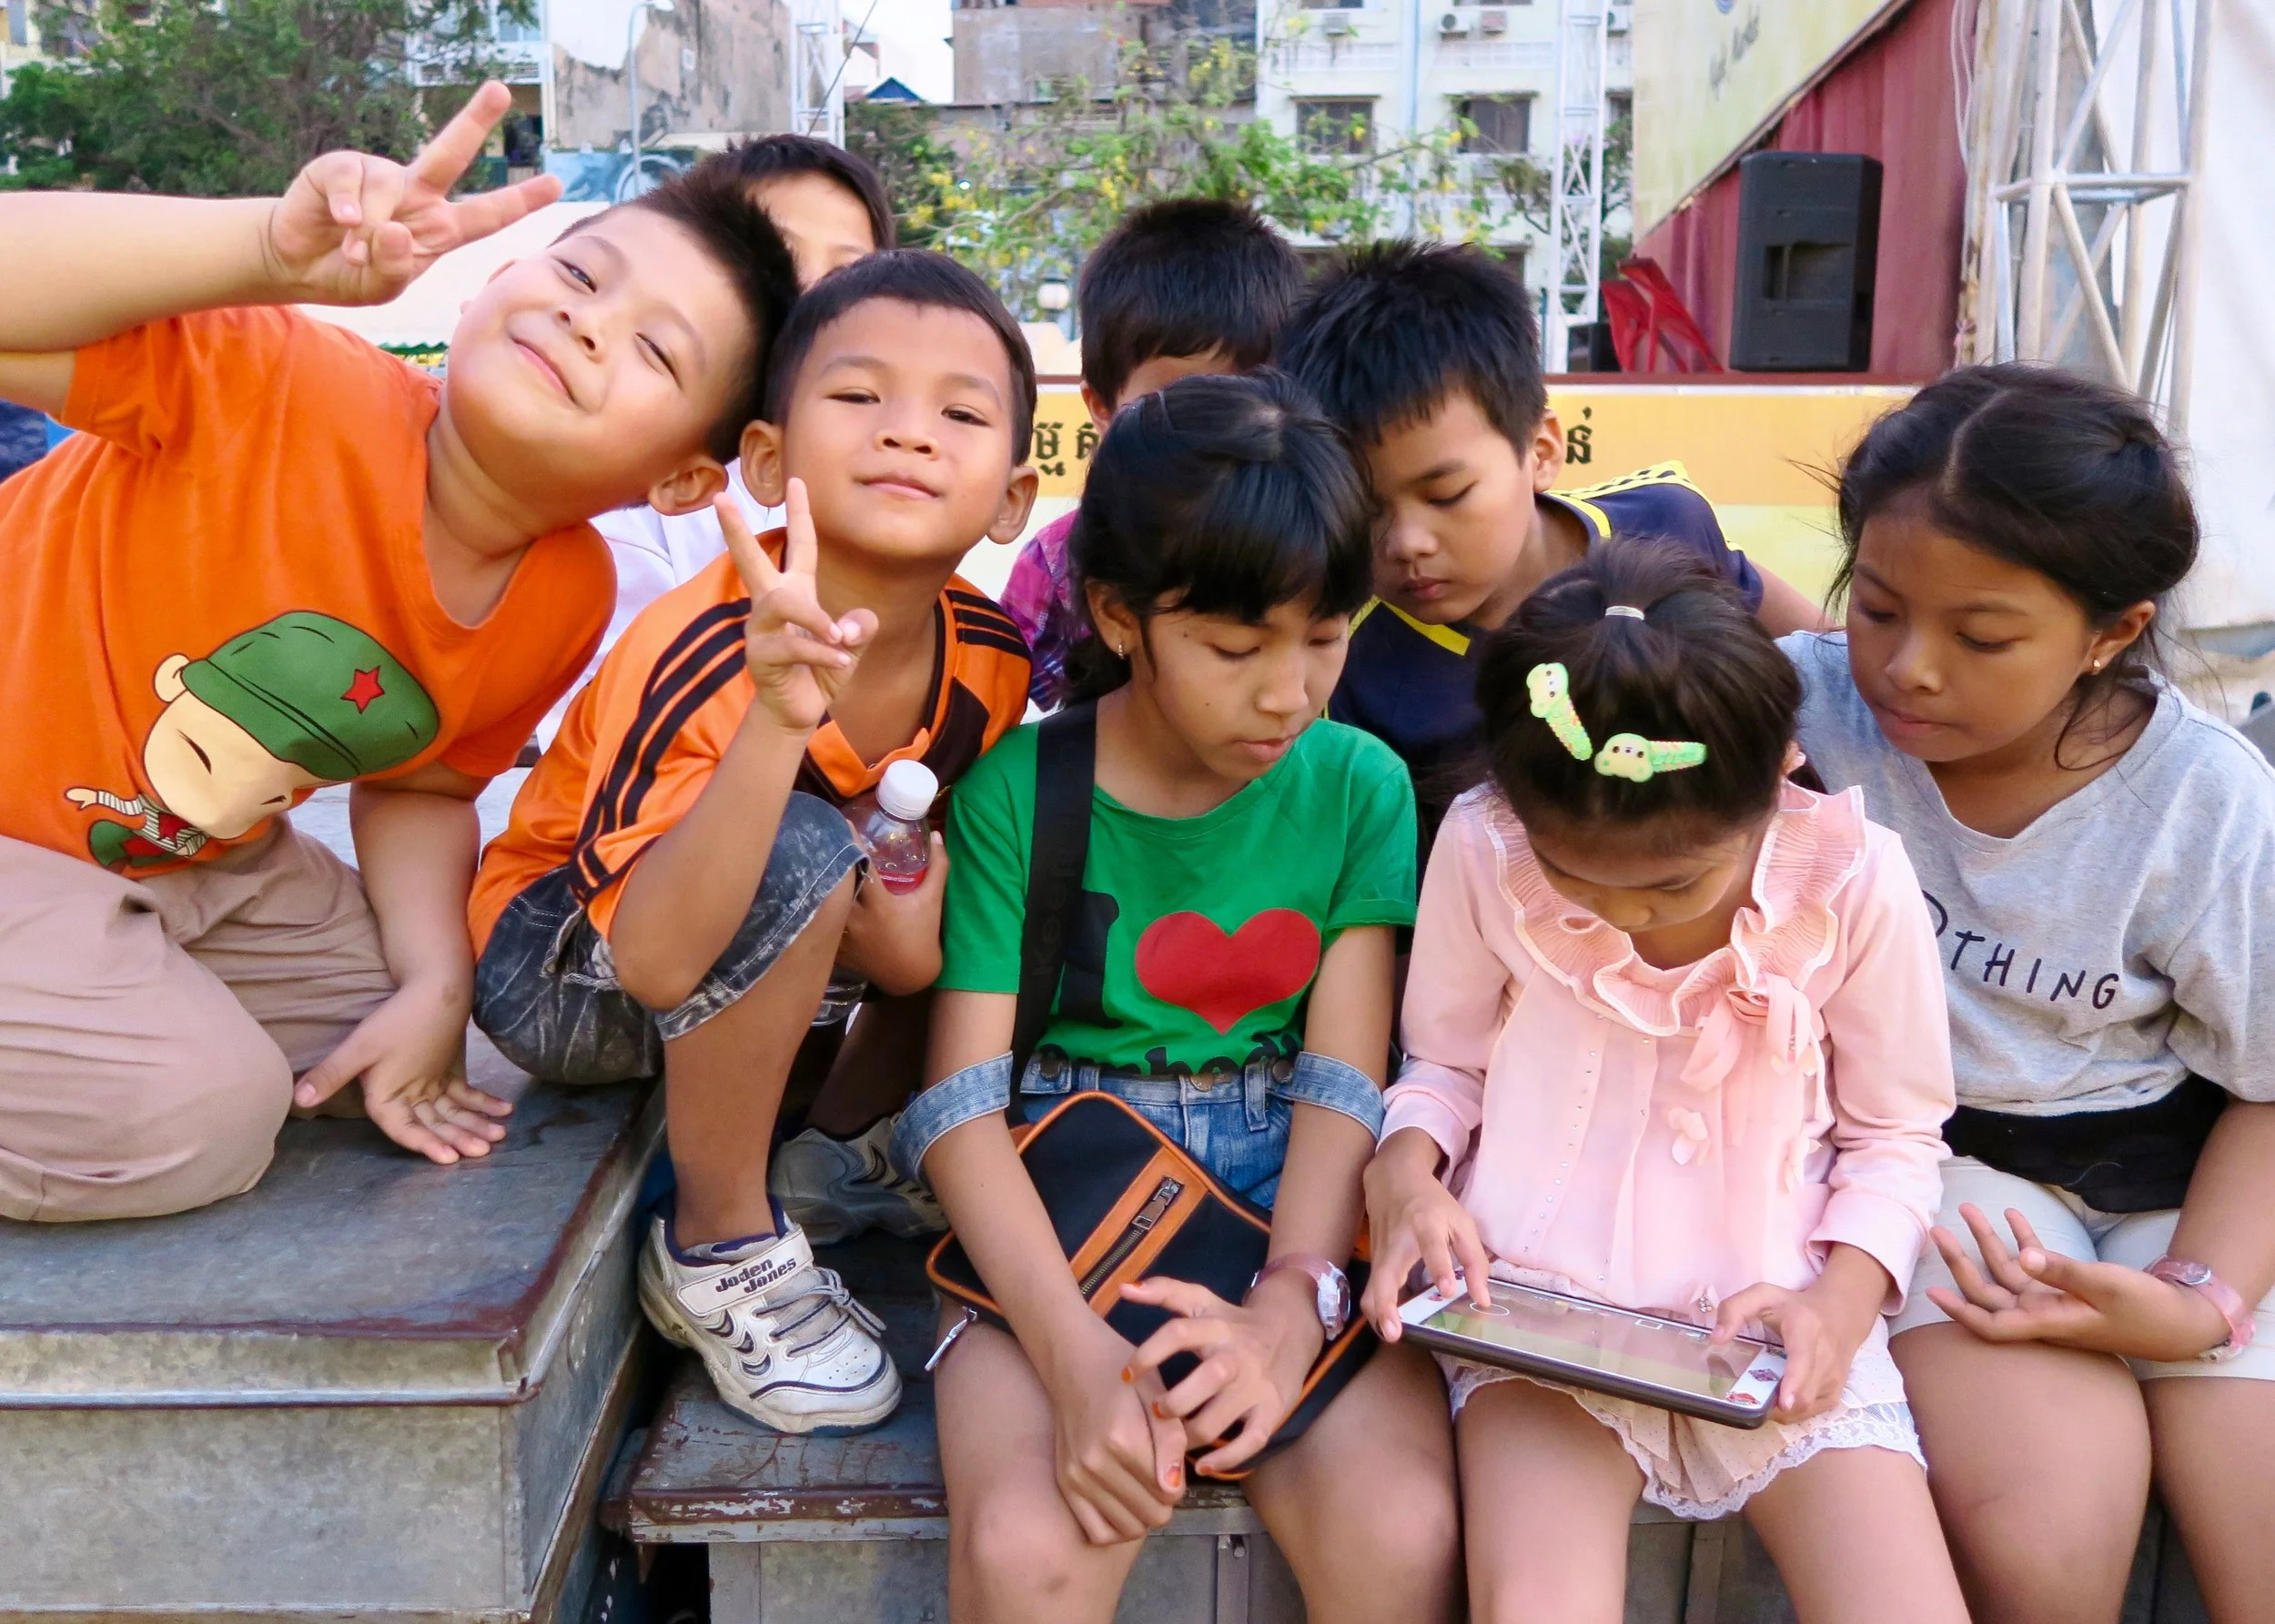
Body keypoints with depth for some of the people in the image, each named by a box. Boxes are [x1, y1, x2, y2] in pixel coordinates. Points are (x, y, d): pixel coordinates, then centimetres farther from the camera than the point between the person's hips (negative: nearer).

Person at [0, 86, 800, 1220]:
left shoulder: (566, 601, -11)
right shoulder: (287, 385, -28)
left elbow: (417, 785, 3)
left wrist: (435, 984, -12)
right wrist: (272, 250, -50)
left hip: (193, 859, 7)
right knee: (200, 1117, -19)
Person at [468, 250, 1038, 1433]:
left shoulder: (991, 659, -15)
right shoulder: (701, 658, -33)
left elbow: (932, 831, 2)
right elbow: (658, 959, -42)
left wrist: (914, 910, -23)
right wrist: (781, 717, -55)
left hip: (753, 958, 6)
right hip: (561, 968, -6)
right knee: (799, 856, -34)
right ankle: (720, 1254, -14)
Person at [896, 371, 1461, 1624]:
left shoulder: (1358, 785, 3)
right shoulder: (1013, 788, -4)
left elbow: (1348, 1080, -3)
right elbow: (960, 1100, -9)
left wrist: (1292, 1302, -21)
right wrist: (1076, 1352, -24)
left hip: (1290, 1212, 2)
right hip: (1049, 1219, -1)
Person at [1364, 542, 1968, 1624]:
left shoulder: (1855, 881, -12)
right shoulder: (1482, 849, -12)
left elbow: (1896, 1134, 3)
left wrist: (1844, 1300, -13)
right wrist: (1406, 1172, -15)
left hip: (1782, 1328, 1)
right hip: (1535, 1304, 0)